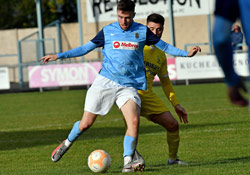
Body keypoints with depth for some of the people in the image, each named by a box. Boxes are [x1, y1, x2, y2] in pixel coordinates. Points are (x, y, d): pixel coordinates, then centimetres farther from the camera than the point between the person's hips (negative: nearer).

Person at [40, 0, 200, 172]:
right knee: (86, 123, -1)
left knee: (134, 121, -23)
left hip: (129, 85, 0)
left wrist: (186, 53, 7)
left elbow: (163, 46, 16)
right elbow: (85, 48, 12)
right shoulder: (107, 31, 6)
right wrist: (58, 56, 7)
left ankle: (128, 162, -16)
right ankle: (67, 143, 29)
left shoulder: (142, 31, 6)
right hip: (105, 81, 0)